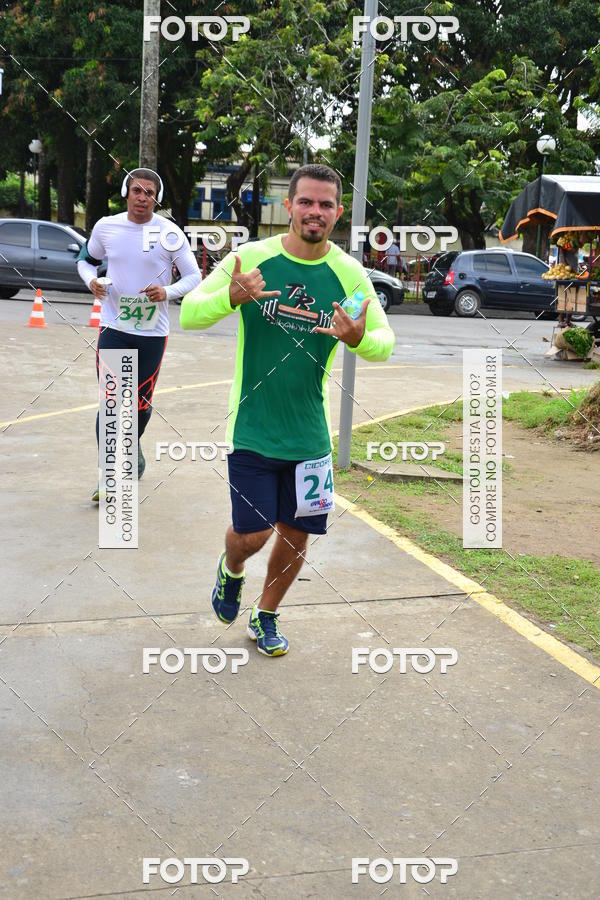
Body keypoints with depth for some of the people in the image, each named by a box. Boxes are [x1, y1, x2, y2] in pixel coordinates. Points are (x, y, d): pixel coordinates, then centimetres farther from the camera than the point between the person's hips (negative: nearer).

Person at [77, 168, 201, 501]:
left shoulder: (170, 233, -6)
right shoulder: (106, 226, 1)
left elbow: (194, 277, -3)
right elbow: (86, 260, 17)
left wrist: (167, 292, -22)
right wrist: (91, 281, -5)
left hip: (153, 332, -1)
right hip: (114, 327, 1)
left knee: (141, 403, 8)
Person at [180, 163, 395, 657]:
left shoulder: (349, 273, -2)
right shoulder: (251, 258, -8)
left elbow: (386, 341, 1)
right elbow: (189, 314, -9)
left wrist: (358, 338, -23)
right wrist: (230, 297, -31)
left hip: (309, 432, 3)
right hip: (252, 427, -3)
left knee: (296, 533, 10)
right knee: (252, 533, -3)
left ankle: (266, 616, 35)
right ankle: (231, 571, 35)